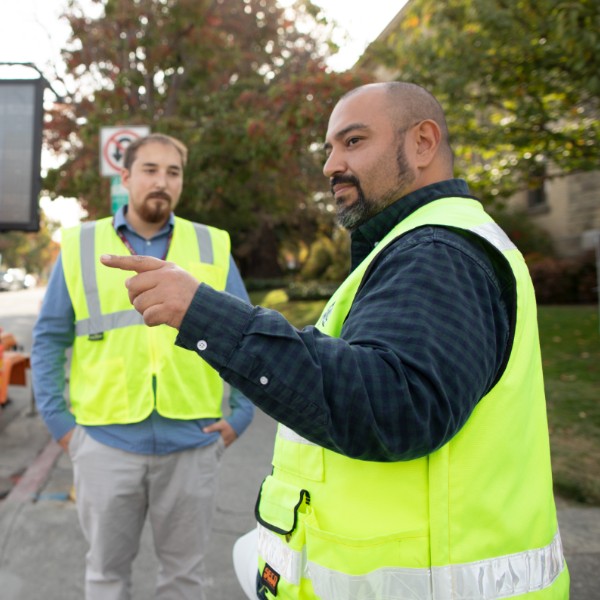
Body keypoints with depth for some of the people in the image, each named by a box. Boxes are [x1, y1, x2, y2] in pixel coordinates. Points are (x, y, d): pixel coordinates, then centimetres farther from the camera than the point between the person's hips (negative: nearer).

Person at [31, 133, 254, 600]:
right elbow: (49, 338, 6)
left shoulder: (212, 246, 3)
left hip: (192, 442, 1)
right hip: (105, 441, 0)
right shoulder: (80, 245, 3)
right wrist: (58, 419, 0)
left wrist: (240, 414, -1)